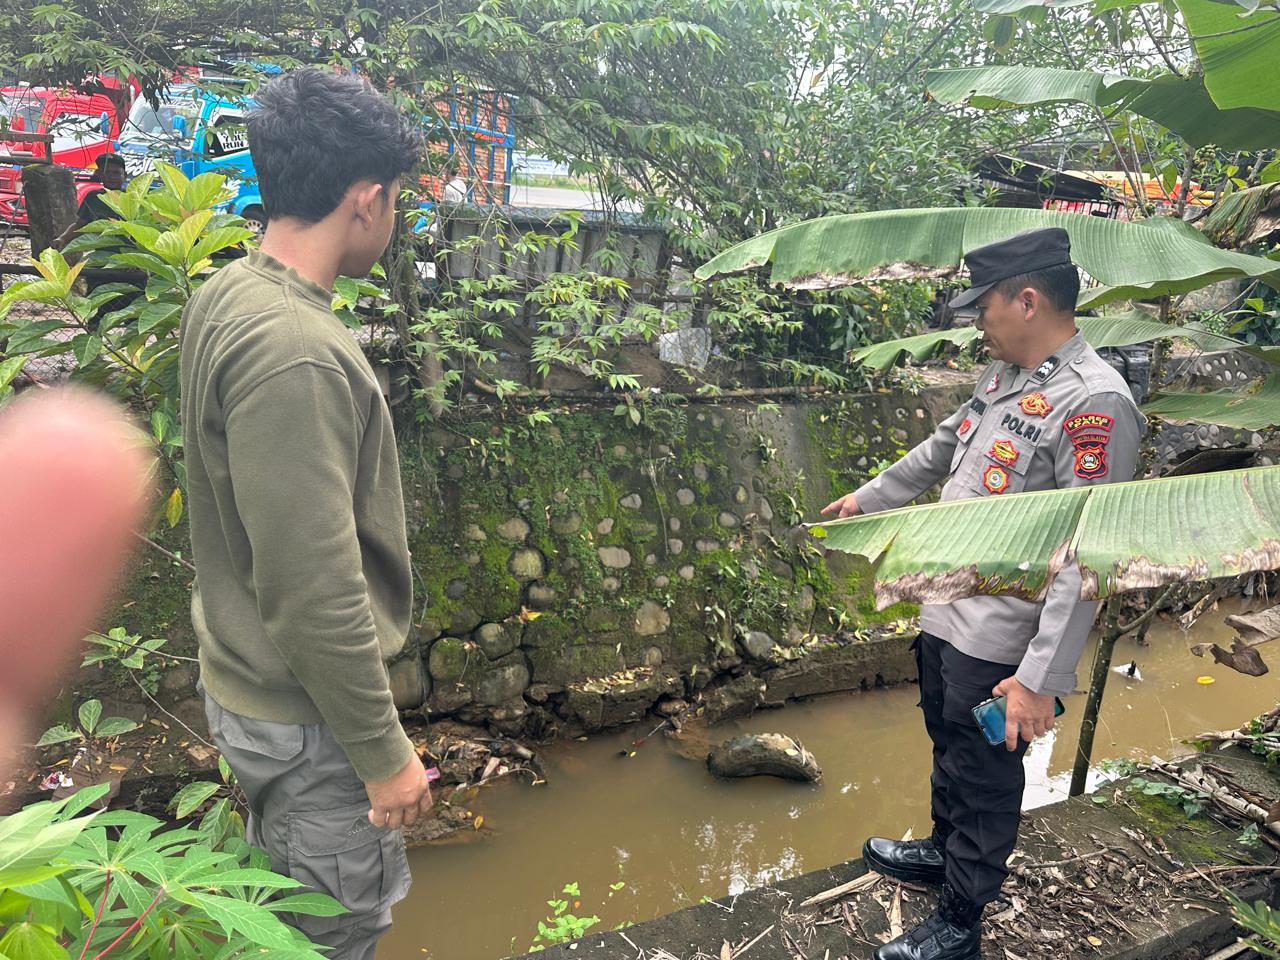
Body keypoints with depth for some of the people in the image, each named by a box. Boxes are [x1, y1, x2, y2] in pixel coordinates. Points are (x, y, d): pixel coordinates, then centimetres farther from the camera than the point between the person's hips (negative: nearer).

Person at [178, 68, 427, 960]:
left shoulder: (225, 295, 0)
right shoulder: (297, 355, -30)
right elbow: (316, 592, -28)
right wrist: (383, 753, -17)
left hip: (246, 677, 9)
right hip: (305, 715, -8)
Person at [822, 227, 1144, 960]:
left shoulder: (1094, 404, -23)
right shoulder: (1004, 376, 4)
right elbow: (942, 451, 21)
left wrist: (1041, 678, -25)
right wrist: (869, 497, 32)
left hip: (997, 642, -8)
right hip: (946, 613, 8)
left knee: (984, 780, 10)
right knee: (949, 748, 26)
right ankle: (945, 851, 50)